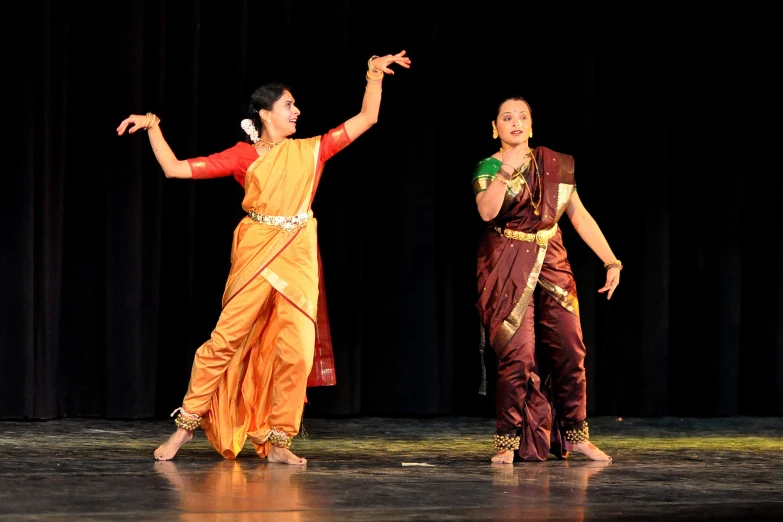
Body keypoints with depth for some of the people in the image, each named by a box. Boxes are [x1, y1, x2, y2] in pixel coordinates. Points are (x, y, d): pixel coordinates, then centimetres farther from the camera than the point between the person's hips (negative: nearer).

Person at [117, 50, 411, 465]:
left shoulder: (311, 151, 10)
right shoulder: (243, 157, 3)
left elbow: (366, 119, 12)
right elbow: (175, 168, 0)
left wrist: (374, 75, 4)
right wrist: (152, 127, -4)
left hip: (298, 259, 3)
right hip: (254, 257, -3)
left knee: (295, 352, -4)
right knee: (225, 341, -4)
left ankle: (277, 441, 5)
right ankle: (186, 426, 6)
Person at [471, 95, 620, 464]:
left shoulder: (556, 166, 9)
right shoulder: (488, 168, -1)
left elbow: (580, 216, 9)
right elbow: (487, 211, -20)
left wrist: (611, 261, 3)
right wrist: (507, 170, -27)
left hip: (551, 264, 4)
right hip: (508, 268, -4)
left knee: (570, 351, 0)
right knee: (517, 355, -11)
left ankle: (574, 435, 12)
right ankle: (508, 442, -3)